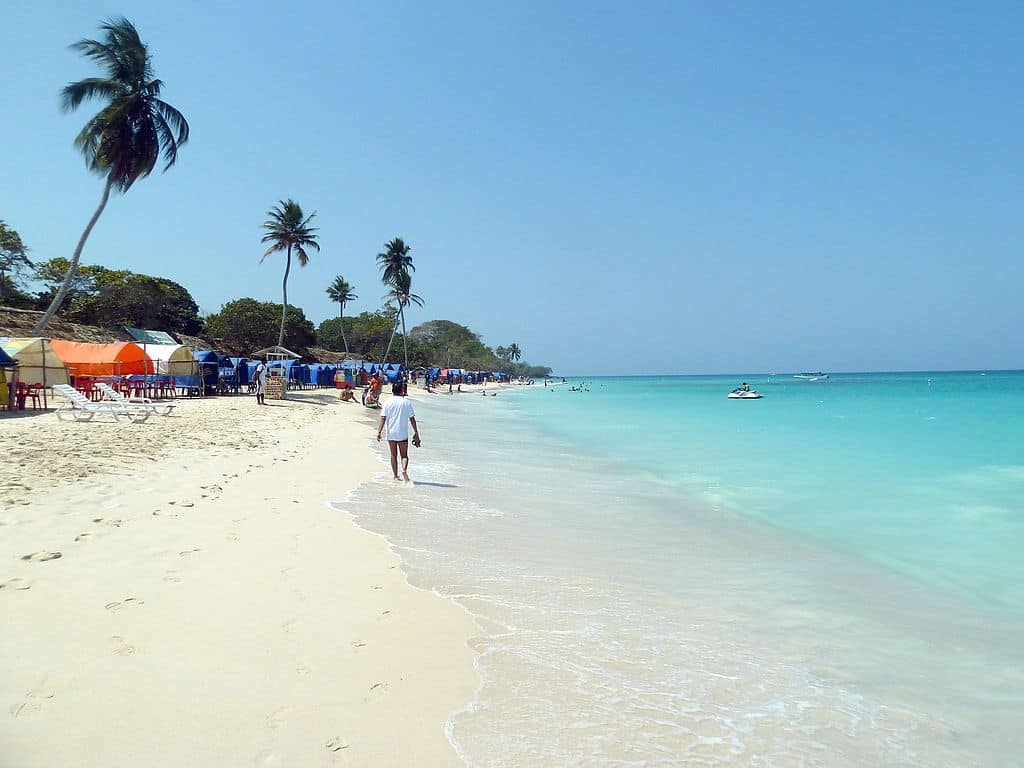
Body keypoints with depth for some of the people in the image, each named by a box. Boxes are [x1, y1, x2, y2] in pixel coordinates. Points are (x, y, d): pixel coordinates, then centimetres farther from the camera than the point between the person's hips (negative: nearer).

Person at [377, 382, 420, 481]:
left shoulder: (388, 402, -1)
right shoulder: (407, 402, -2)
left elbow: (383, 418, -7)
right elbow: (412, 419, -2)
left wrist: (379, 432, -5)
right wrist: (416, 433, 3)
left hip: (391, 433, 1)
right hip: (403, 434, -1)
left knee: (393, 455, 13)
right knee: (404, 455, 7)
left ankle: (395, 476, 15)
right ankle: (404, 470, -20)